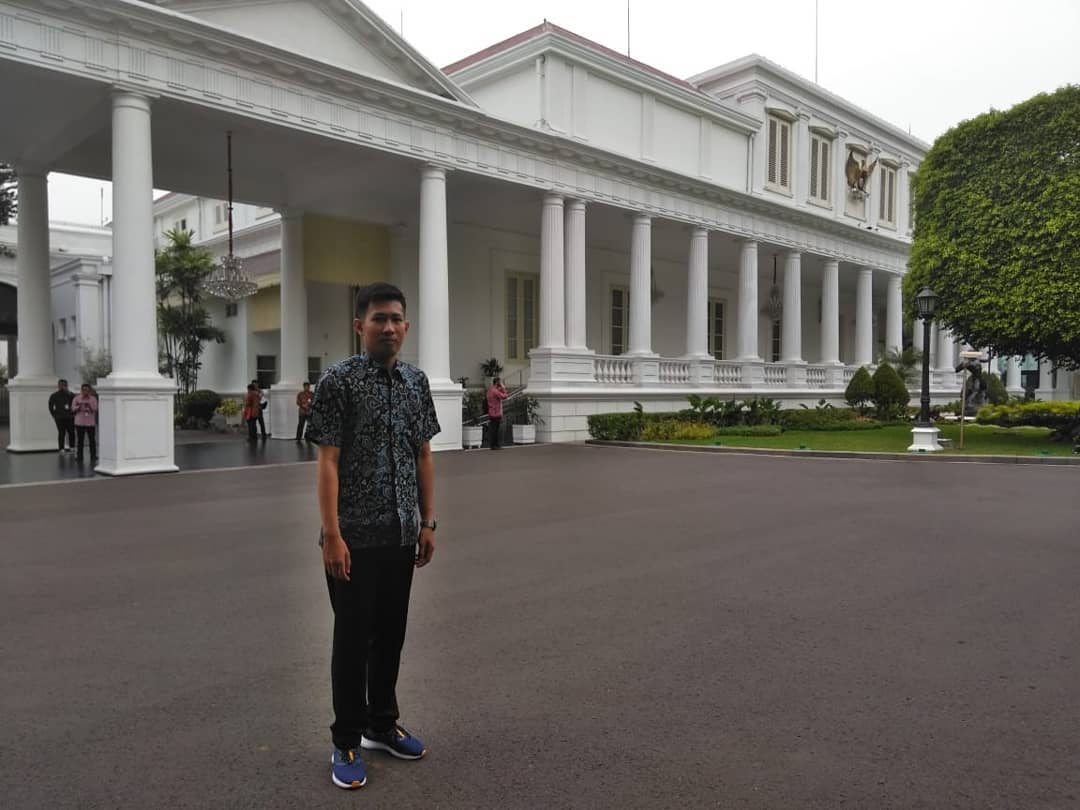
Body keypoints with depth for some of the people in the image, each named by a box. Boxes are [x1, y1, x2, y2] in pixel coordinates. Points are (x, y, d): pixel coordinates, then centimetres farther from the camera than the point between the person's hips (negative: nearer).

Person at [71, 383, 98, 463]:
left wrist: (89, 406, -20)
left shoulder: (93, 399, 4)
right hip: (80, 423, 0)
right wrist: (79, 407, -16)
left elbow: (95, 410, -2)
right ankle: (79, 456, 9)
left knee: (92, 440, -1)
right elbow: (73, 410, 2)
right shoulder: (76, 399, 5)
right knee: (80, 440, 3)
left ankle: (93, 457, 5)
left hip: (90, 423, 0)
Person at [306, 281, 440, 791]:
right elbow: (327, 462, -12)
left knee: (391, 633, 16)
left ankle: (382, 724, 35)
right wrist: (332, 534, -16)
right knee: (353, 638, 6)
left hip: (401, 535, 5)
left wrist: (427, 523, 8)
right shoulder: (338, 381, -9)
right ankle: (346, 742, 23)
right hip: (355, 537, -5)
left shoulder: (417, 381, 7)